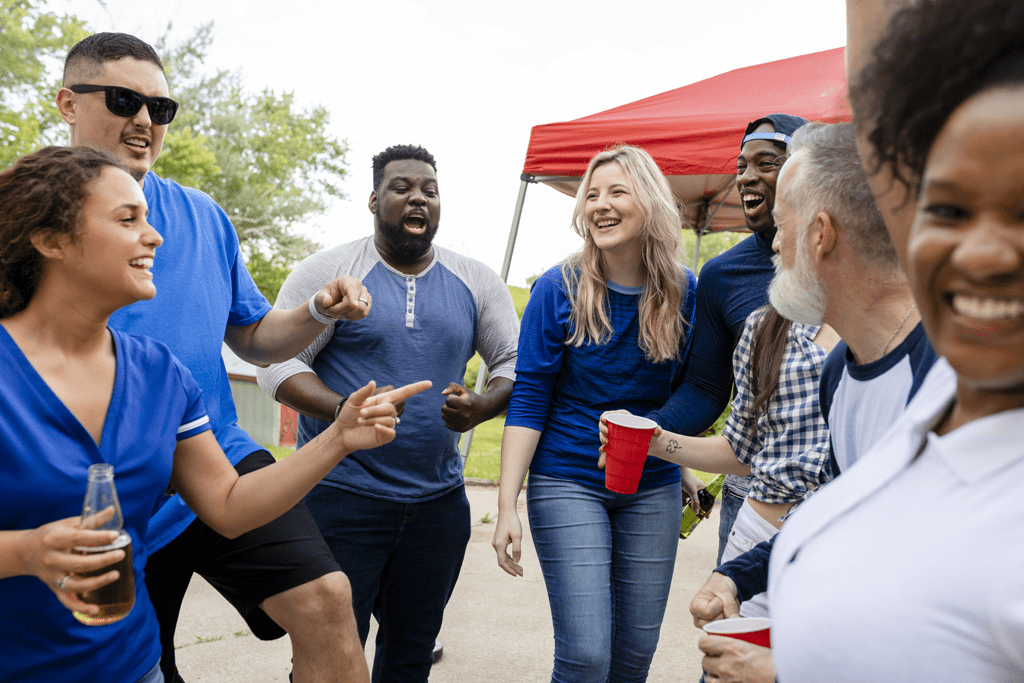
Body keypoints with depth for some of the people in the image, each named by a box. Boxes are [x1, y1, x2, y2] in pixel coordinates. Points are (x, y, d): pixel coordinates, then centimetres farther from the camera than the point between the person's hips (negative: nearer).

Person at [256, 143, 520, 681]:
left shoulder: (476, 281, 8)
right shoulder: (328, 271, -3)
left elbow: (515, 362, 10)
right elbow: (277, 363, -6)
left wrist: (482, 406, -13)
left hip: (439, 501, 4)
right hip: (342, 496, -3)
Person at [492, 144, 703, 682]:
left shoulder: (684, 292, -1)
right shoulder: (558, 289, -9)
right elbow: (527, 401, -10)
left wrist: (683, 468, 14)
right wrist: (507, 505, -15)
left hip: (653, 490, 3)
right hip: (568, 482, -3)